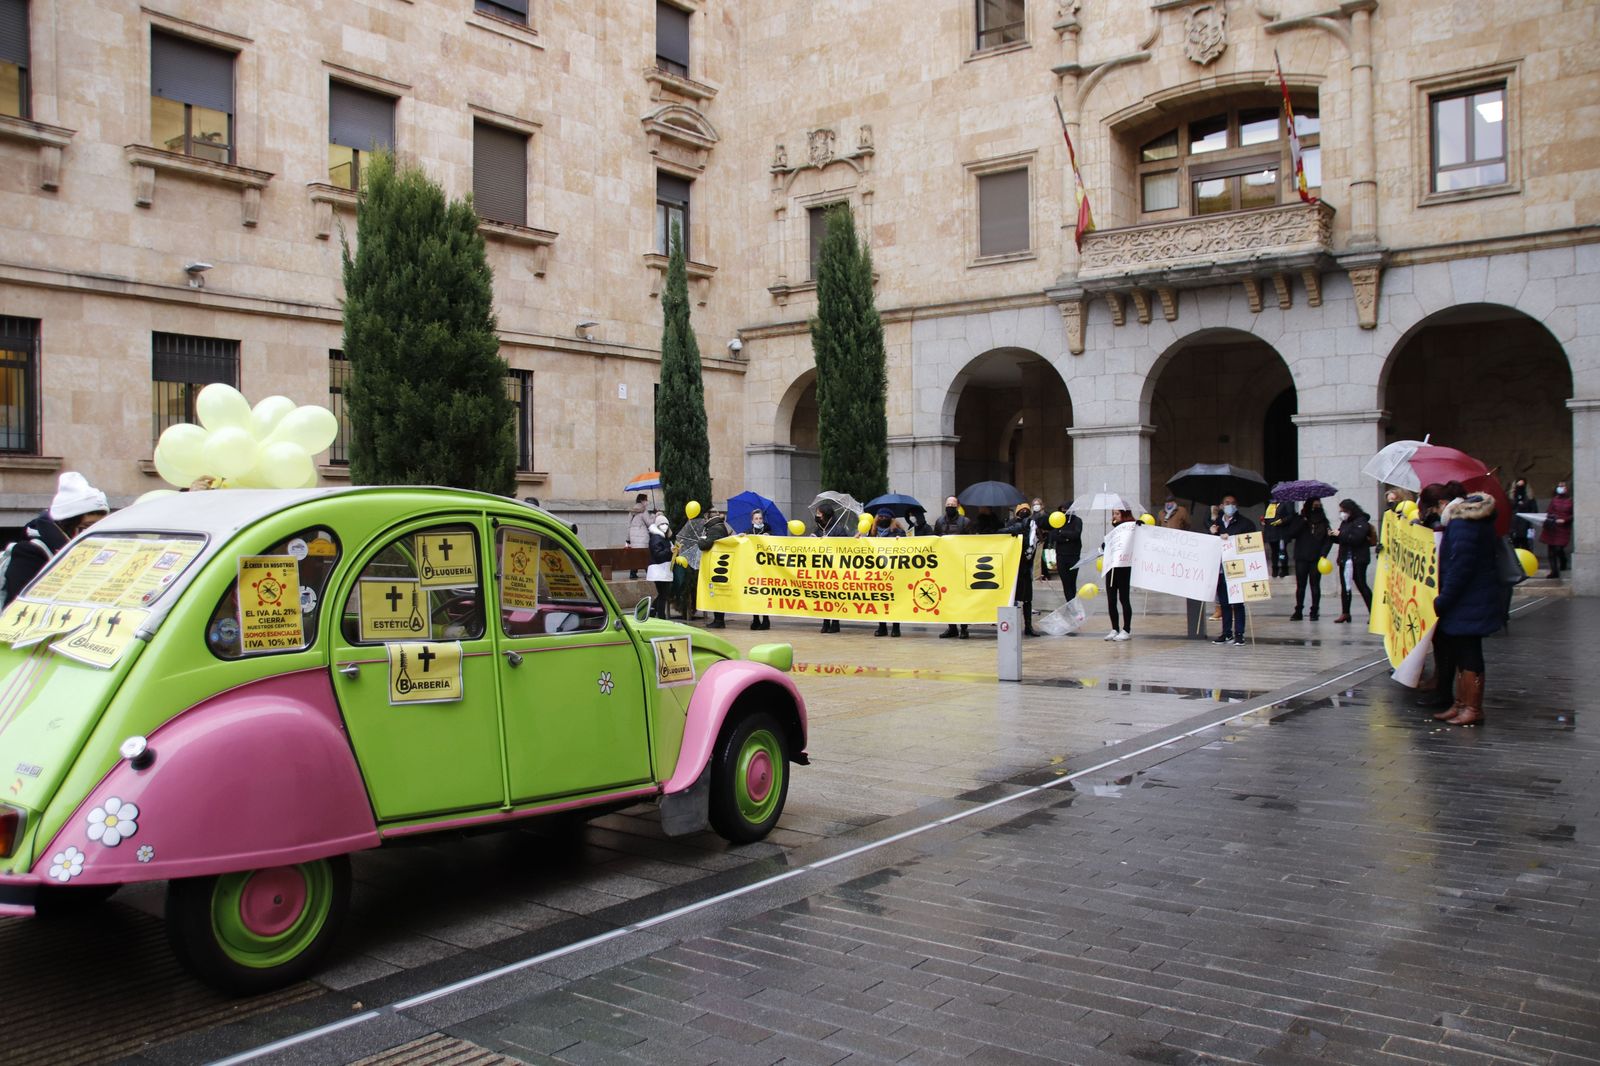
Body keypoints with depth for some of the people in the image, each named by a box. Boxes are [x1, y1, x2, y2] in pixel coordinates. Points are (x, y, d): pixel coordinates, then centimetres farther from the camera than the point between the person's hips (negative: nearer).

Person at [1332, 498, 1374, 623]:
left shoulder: (1361, 522, -9)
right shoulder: (1345, 523, 15)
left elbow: (1356, 538, -23)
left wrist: (1340, 534, -17)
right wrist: (1334, 535, 1)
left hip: (1358, 560, -8)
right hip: (1345, 559, 8)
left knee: (1361, 585, -9)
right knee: (1345, 587, 9)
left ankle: (1373, 612, -4)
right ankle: (1345, 613, 15)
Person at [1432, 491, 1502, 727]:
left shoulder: (1462, 525, -20)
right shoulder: (1473, 519, 13)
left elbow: (1460, 568, -23)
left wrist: (1442, 601, -18)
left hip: (1470, 602, -10)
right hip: (1469, 601, 10)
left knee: (1468, 656, -3)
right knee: (1461, 654, 15)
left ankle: (1473, 709, 3)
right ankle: (1461, 704, 22)